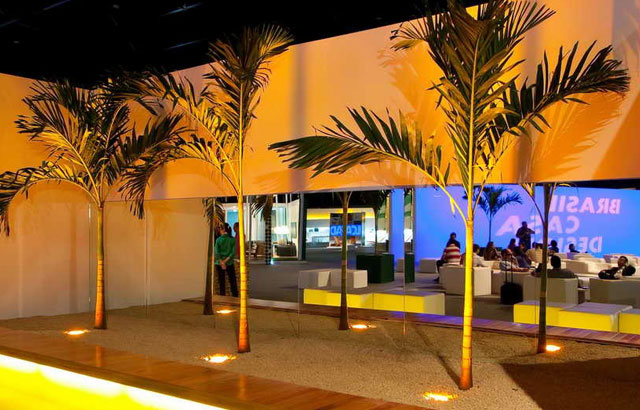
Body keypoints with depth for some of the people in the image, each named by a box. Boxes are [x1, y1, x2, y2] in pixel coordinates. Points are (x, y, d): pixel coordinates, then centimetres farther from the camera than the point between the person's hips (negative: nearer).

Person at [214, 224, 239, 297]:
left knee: (221, 282, 7)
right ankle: (235, 297, 10)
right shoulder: (232, 240, -3)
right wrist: (226, 261, -10)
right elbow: (233, 253, -9)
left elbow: (217, 253, -13)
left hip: (219, 263, -1)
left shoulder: (218, 240, -8)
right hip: (230, 263, 1)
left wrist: (221, 262, -12)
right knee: (232, 282, 9)